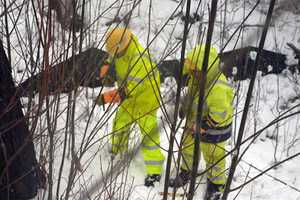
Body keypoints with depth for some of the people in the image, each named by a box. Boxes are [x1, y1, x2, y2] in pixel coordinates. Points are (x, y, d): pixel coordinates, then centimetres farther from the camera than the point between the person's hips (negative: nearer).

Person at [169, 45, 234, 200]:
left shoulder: (217, 89, -39)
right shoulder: (196, 76, -12)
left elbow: (219, 115, -33)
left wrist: (202, 126, -29)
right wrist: (184, 107, 1)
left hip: (213, 130, -8)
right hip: (194, 122, 8)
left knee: (213, 157, 15)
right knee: (187, 147, 26)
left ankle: (216, 184, 39)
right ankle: (187, 172, 52)